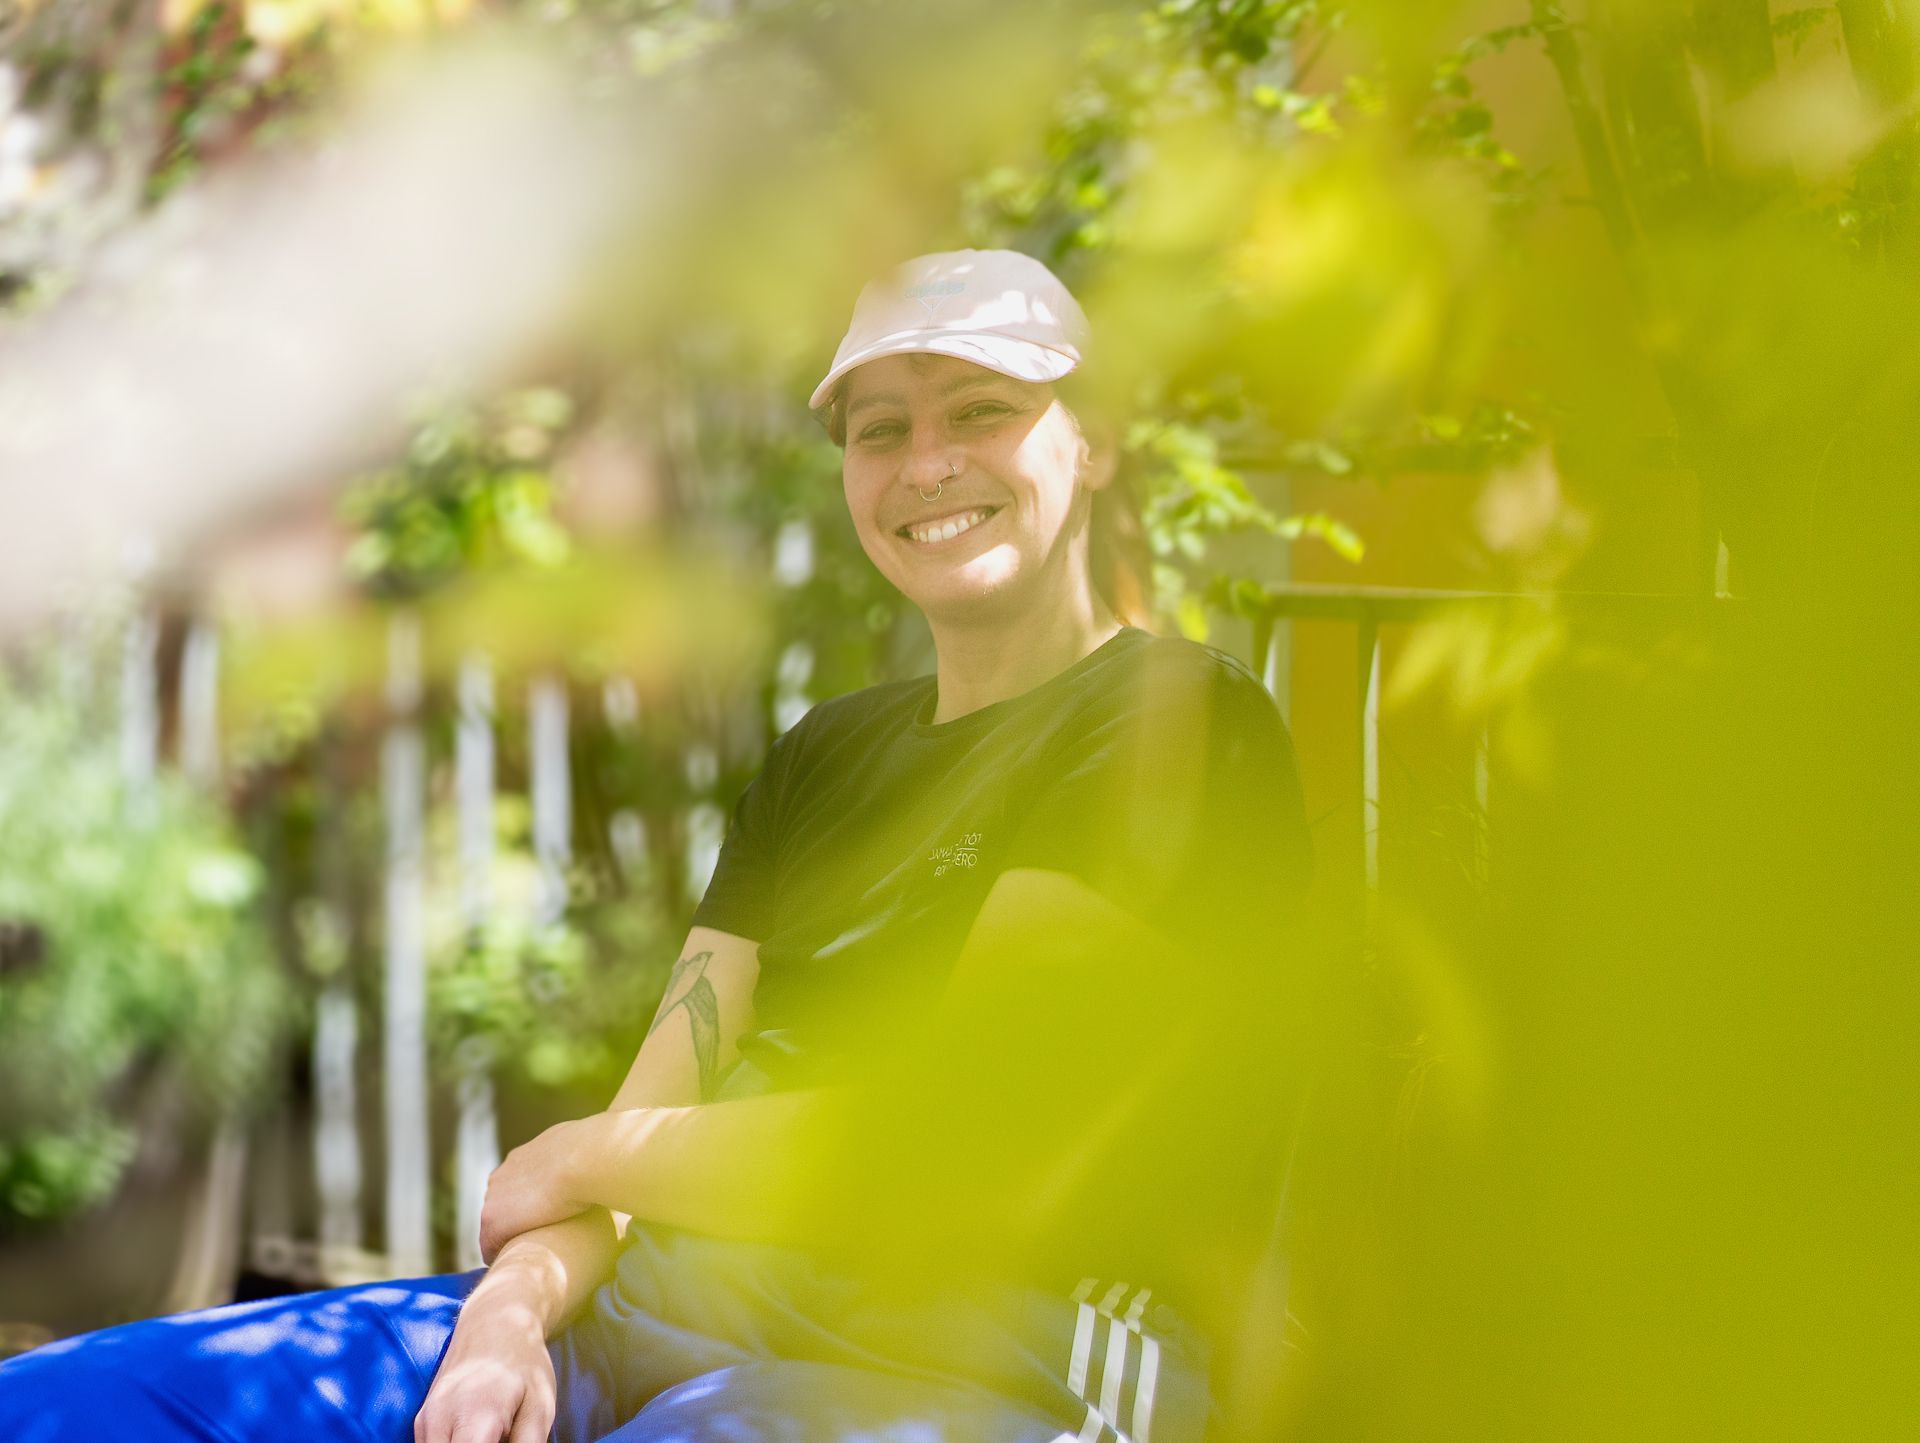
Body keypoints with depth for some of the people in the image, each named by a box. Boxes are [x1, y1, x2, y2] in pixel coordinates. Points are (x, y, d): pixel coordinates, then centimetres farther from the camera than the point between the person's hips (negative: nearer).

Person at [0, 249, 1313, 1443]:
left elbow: (945, 1156, -13)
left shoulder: (1178, 723, -3)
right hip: (660, 1300, 8)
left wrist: (575, 1157, 2)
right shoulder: (824, 755, 22)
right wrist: (515, 1305, -11)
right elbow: (666, 1099, 11)